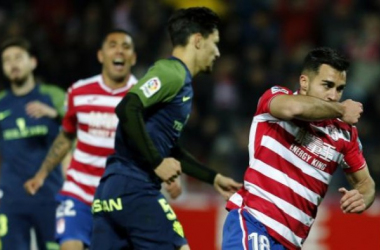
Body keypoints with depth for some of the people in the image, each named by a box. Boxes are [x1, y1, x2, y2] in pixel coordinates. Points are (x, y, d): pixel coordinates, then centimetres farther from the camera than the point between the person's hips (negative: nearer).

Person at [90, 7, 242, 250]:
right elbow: (127, 109, -23)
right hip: (135, 189, -10)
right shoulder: (172, 72, -8)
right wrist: (157, 163, -18)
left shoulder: (180, 80, 21)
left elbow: (171, 150, 30)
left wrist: (214, 178, 32)